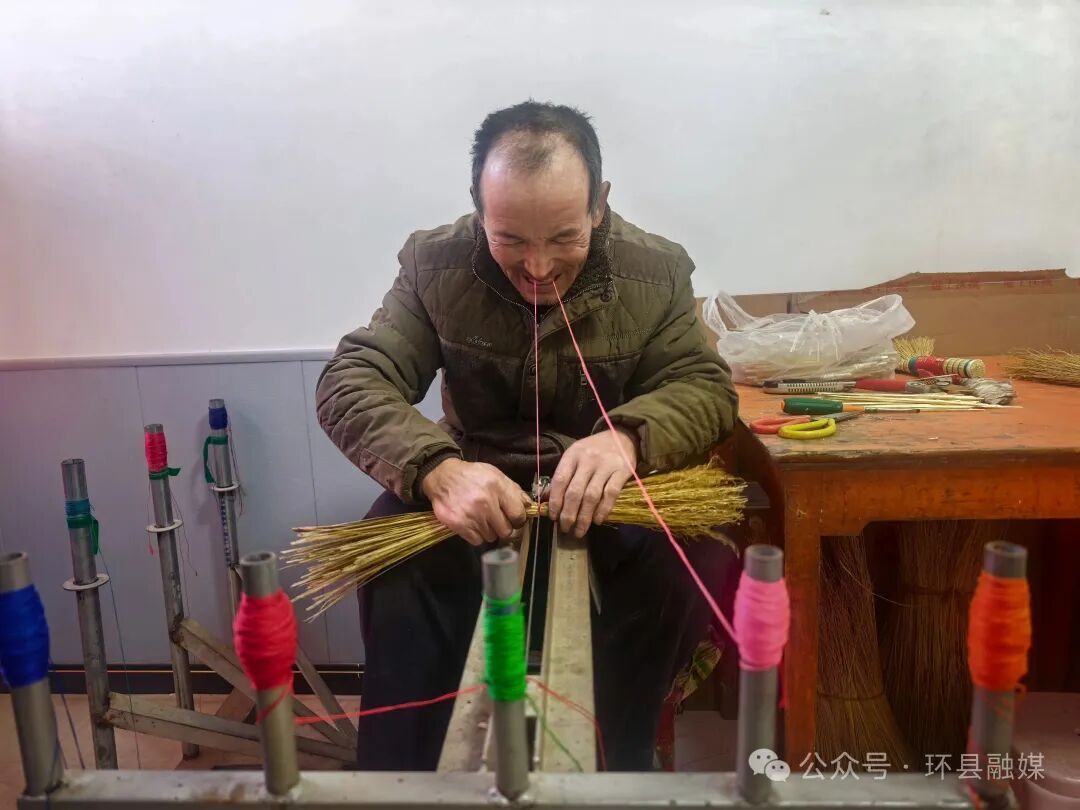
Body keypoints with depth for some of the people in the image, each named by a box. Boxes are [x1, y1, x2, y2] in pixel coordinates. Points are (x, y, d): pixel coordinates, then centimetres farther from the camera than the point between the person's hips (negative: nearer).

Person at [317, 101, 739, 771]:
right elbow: (350, 384, -16)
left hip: (610, 490, 1)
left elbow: (706, 388, -11)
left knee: (696, 557, -29)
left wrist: (629, 437, -36)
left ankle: (618, 767, -6)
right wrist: (436, 467, -38)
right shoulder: (434, 265, -10)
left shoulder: (656, 272, -8)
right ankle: (398, 777, -11)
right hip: (477, 483, 0)